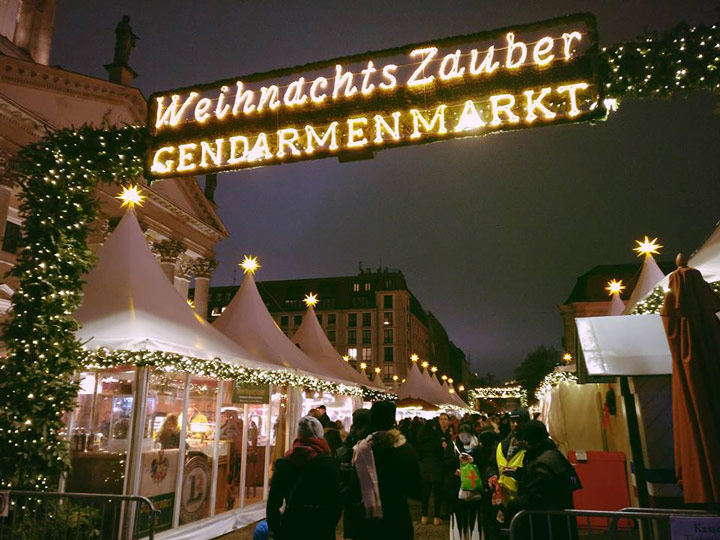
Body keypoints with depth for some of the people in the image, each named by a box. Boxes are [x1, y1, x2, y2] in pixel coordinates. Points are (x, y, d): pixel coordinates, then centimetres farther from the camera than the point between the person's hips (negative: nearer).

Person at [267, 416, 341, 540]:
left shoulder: (284, 462, -1)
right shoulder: (327, 462, -9)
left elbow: (274, 498, 0)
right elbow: (335, 498, -9)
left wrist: (274, 529, 8)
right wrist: (332, 524, 2)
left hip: (291, 524, 2)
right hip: (320, 524, -2)